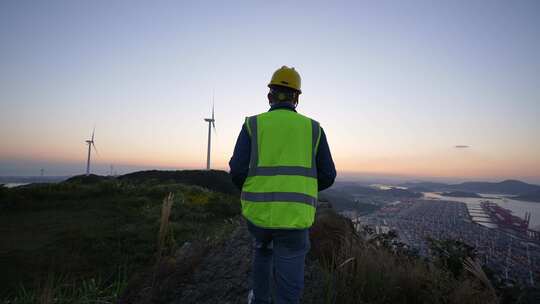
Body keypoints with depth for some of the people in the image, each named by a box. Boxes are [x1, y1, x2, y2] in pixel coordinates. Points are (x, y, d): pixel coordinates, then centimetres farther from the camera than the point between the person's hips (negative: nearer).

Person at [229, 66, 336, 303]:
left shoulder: (253, 125, 2)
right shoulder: (313, 128, 6)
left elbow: (238, 171, -6)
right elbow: (327, 176, 5)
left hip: (258, 212, 1)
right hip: (294, 217, -1)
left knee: (263, 248, 34)